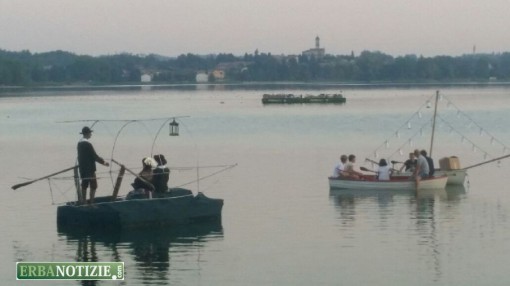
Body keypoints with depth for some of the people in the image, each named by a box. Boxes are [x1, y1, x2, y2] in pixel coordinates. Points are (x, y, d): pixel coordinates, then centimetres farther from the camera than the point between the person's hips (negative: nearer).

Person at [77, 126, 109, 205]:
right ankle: (91, 201, -9)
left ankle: (83, 201, 18)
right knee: (93, 185, -5)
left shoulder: (79, 143, 10)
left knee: (84, 185, 14)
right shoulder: (87, 144, -18)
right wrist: (103, 162, -4)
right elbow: (94, 156, -16)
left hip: (82, 168, 9)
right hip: (89, 168, -9)